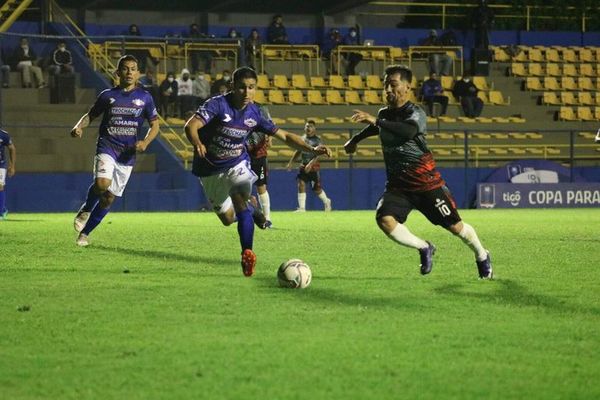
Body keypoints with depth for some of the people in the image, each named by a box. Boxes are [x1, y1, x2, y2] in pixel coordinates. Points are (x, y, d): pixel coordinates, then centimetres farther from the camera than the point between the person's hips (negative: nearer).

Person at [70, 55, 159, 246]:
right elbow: (91, 115, 14)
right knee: (102, 183, -29)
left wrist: (145, 142, -9)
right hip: (106, 147, -2)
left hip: (127, 154, 2)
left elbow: (154, 125, 9)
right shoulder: (107, 95, 3)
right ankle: (85, 209, 1)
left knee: (109, 198, 3)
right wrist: (79, 126, -7)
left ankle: (84, 232, 18)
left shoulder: (144, 97, 5)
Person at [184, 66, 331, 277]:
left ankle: (247, 253, -27)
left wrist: (312, 149, -16)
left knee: (240, 199, -29)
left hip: (237, 164, 1)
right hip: (210, 170, -1)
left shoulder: (254, 113, -10)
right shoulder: (217, 105, -23)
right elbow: (191, 126, -35)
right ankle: (251, 207, 44)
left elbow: (284, 136, -3)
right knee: (227, 219, 9)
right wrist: (197, 143, -58)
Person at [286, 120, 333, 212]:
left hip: (313, 166, -5)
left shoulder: (317, 140, -10)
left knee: (317, 189, 3)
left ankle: (326, 201, 31)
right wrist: (290, 162, 16)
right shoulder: (303, 138, 8)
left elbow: (318, 154, -20)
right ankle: (302, 207, -7)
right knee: (301, 185, -8)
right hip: (303, 165, 5)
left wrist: (310, 164, -31)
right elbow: (298, 152, 19)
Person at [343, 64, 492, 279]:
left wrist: (376, 121, -44)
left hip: (425, 182, -5)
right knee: (385, 219, -23)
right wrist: (355, 139, 33)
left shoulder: (415, 113, -15)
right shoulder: (384, 114, 7)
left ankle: (482, 257, 33)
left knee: (454, 225, 3)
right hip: (397, 184, 5)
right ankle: (424, 249, 0)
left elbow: (408, 131, -40)